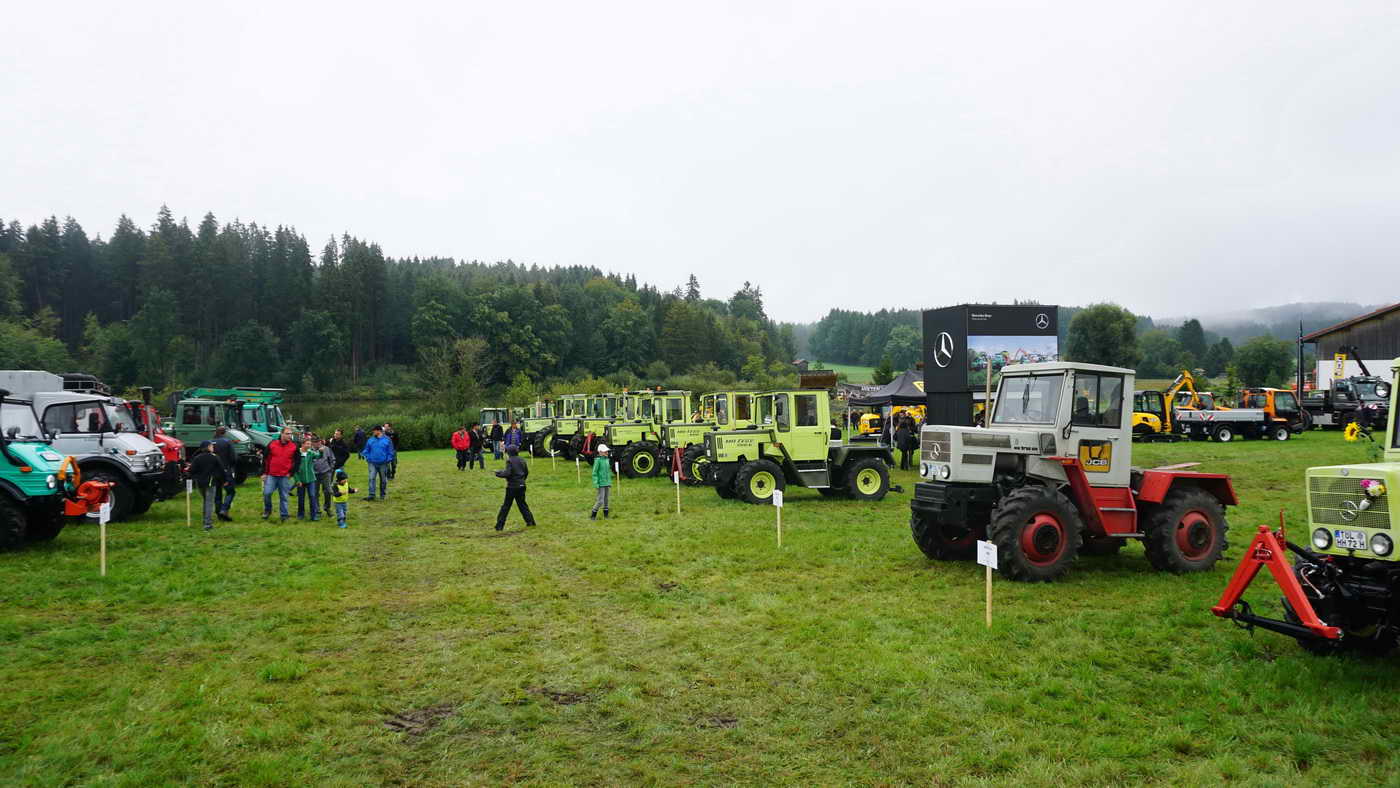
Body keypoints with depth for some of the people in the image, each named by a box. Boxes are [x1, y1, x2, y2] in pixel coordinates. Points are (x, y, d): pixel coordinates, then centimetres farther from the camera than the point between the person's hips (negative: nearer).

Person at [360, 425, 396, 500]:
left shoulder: (387, 440, -1)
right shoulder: (370, 440, 6)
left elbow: (390, 452, 0)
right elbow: (366, 450, 12)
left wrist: (388, 460, -8)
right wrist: (367, 458, -2)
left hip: (383, 464, -1)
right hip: (372, 463, 1)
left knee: (383, 480, 9)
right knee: (371, 478, -9)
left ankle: (383, 495, 23)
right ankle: (371, 495, -9)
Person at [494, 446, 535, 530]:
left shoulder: (510, 461, -12)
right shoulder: (522, 460, 7)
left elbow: (507, 473, -20)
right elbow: (526, 472, 14)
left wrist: (498, 473, -5)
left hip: (512, 486, -6)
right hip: (521, 485, 6)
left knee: (506, 506, -1)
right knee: (522, 504, 17)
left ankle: (499, 525, 1)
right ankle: (530, 521, 15)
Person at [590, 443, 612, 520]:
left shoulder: (607, 460, 9)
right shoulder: (598, 460, -12)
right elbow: (594, 473, -11)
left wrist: (610, 483, 17)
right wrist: (596, 484, -16)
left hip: (607, 484, 7)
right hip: (601, 484, -7)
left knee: (606, 500, 11)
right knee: (600, 501, -8)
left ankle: (606, 516, 19)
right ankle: (592, 515, 7)